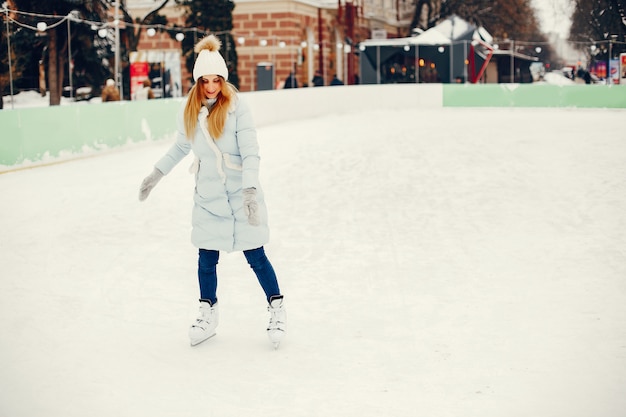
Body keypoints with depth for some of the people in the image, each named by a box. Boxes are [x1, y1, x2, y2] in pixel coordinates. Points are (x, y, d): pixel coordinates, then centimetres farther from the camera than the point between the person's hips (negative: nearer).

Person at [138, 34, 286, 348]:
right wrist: (156, 175, 21)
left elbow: (251, 153, -16)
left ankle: (277, 309, 21)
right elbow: (181, 147, 17)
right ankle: (208, 313, 29)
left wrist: (250, 190, -26)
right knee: (206, 257, 9)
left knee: (255, 255, 2)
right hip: (207, 196, 4)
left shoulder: (236, 107, -13)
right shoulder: (188, 111, 0)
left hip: (241, 193, -4)